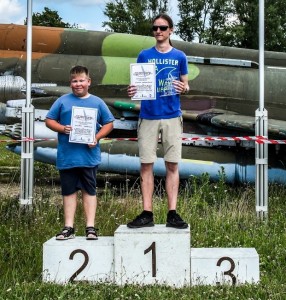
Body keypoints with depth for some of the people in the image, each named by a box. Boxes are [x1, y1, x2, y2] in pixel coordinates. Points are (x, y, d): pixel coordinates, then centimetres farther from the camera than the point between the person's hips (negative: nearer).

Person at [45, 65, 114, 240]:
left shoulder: (97, 102, 5)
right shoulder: (63, 101, 5)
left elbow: (109, 124, 8)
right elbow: (49, 121, 7)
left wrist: (97, 137, -8)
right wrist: (63, 129, -11)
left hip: (89, 156, 0)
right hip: (67, 157, 1)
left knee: (89, 190, 6)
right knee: (69, 191, 7)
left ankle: (90, 227, 13)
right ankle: (69, 227, 14)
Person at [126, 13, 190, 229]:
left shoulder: (180, 56, 8)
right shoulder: (144, 55, 8)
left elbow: (185, 84, 12)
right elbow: (138, 84, 10)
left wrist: (184, 88, -11)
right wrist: (132, 91, -12)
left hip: (172, 116, 0)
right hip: (148, 116, 0)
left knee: (172, 165, 0)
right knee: (146, 165, 0)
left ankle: (173, 213, 4)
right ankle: (147, 214, 5)